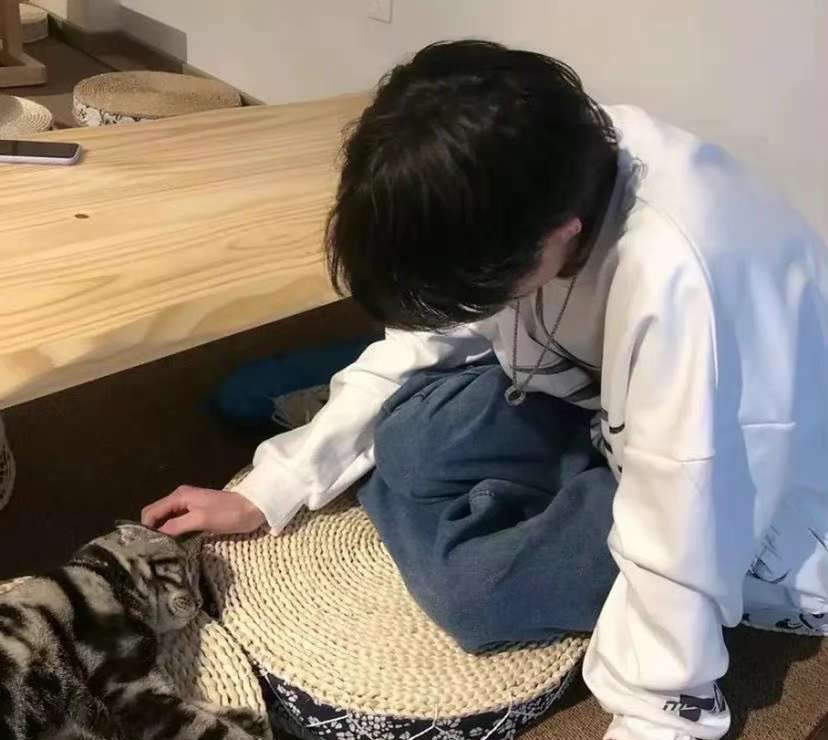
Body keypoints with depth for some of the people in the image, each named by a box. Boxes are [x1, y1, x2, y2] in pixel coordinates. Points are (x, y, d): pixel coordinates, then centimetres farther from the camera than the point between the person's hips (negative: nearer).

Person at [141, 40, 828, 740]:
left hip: (753, 512, -5)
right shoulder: (543, 170, -19)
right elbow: (424, 336, -8)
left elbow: (683, 558, -33)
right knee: (410, 435, -15)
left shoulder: (675, 283, -41)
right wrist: (263, 495, -8)